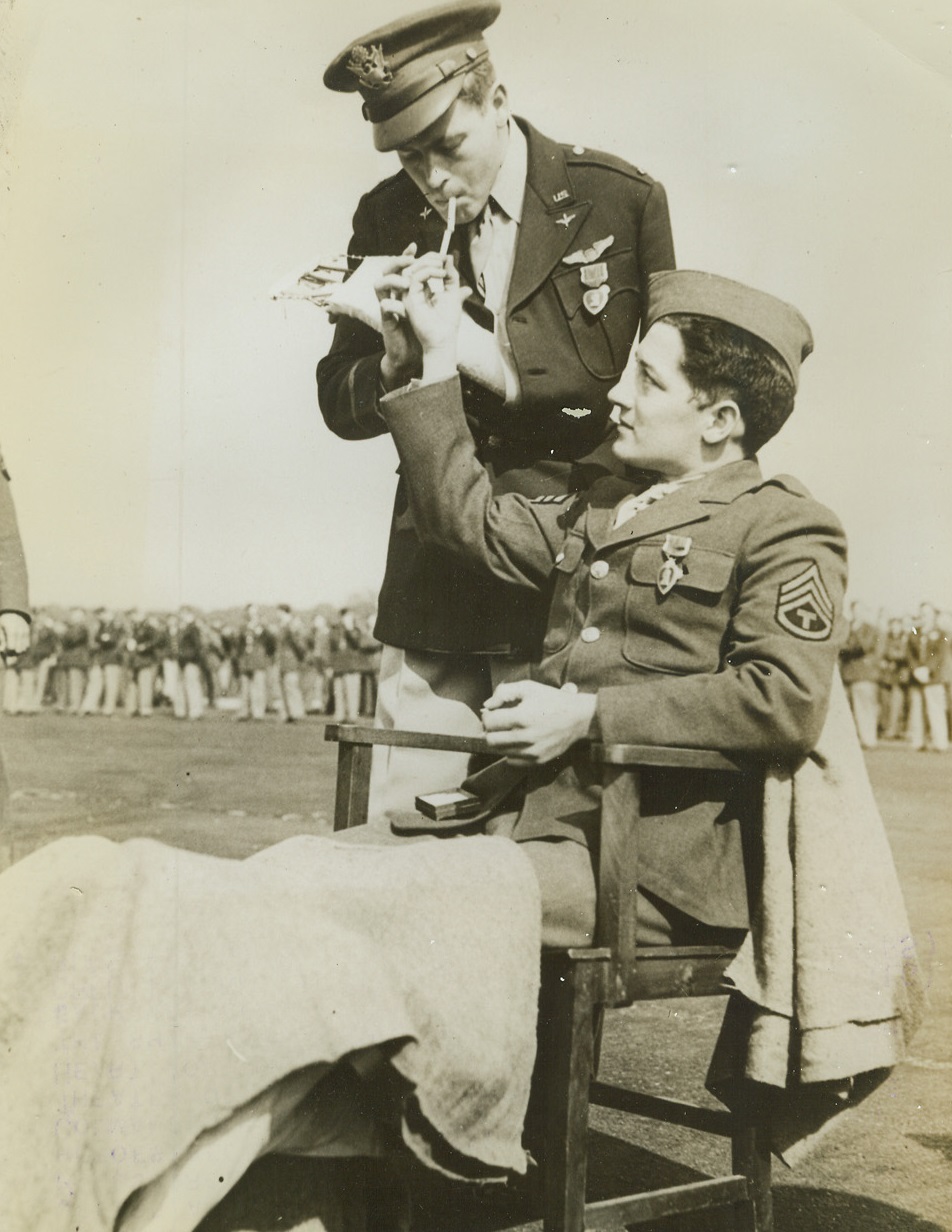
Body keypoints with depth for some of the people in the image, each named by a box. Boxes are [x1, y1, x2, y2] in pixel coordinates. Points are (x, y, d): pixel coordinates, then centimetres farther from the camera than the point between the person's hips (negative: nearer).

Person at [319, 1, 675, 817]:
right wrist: (396, 361, -12)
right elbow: (341, 405, 13)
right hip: (435, 587, 3)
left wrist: (487, 364, -13)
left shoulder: (620, 199, -2)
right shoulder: (386, 220, 7)